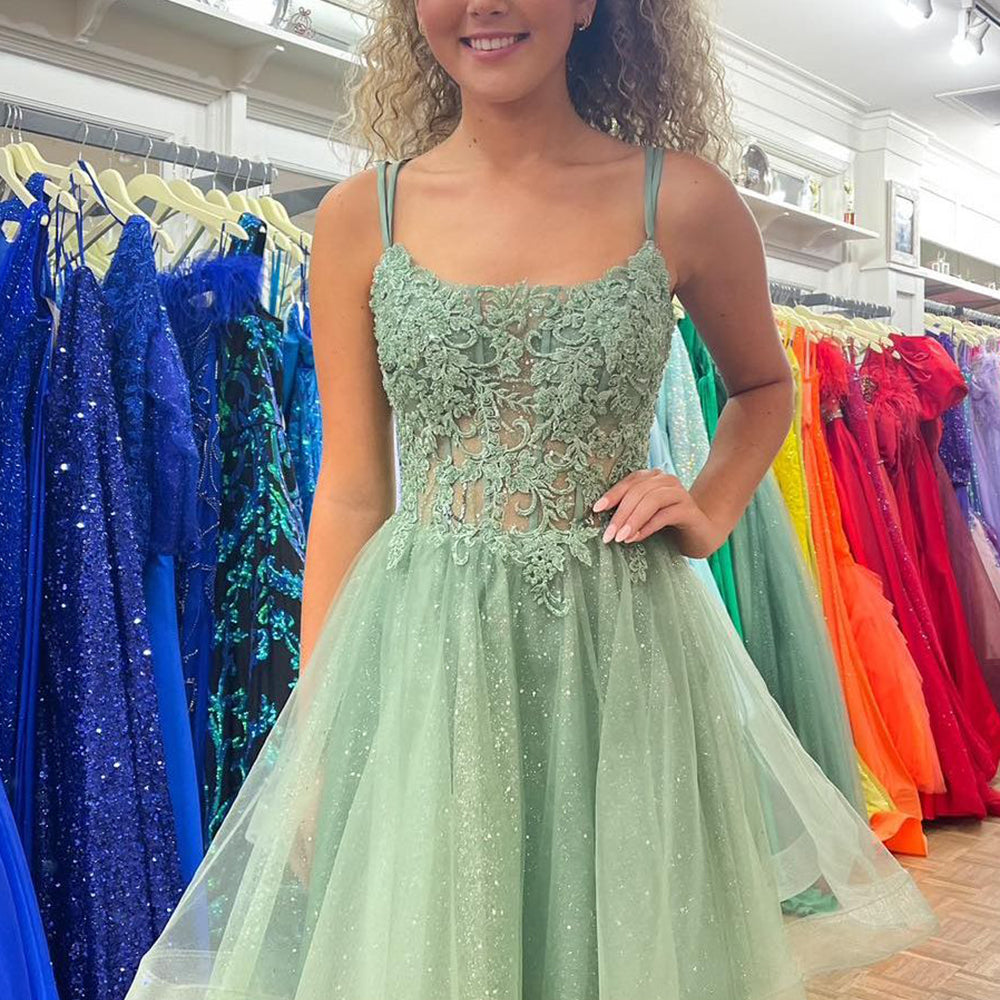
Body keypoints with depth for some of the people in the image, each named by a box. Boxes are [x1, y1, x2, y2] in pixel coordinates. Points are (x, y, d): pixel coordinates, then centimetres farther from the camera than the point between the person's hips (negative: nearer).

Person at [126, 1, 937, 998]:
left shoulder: (684, 202, -1)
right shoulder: (359, 217, 1)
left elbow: (763, 387, 17)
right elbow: (350, 494, 3)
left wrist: (711, 514, -1)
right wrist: (312, 725, 2)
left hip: (621, 655, 0)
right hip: (416, 656, 1)